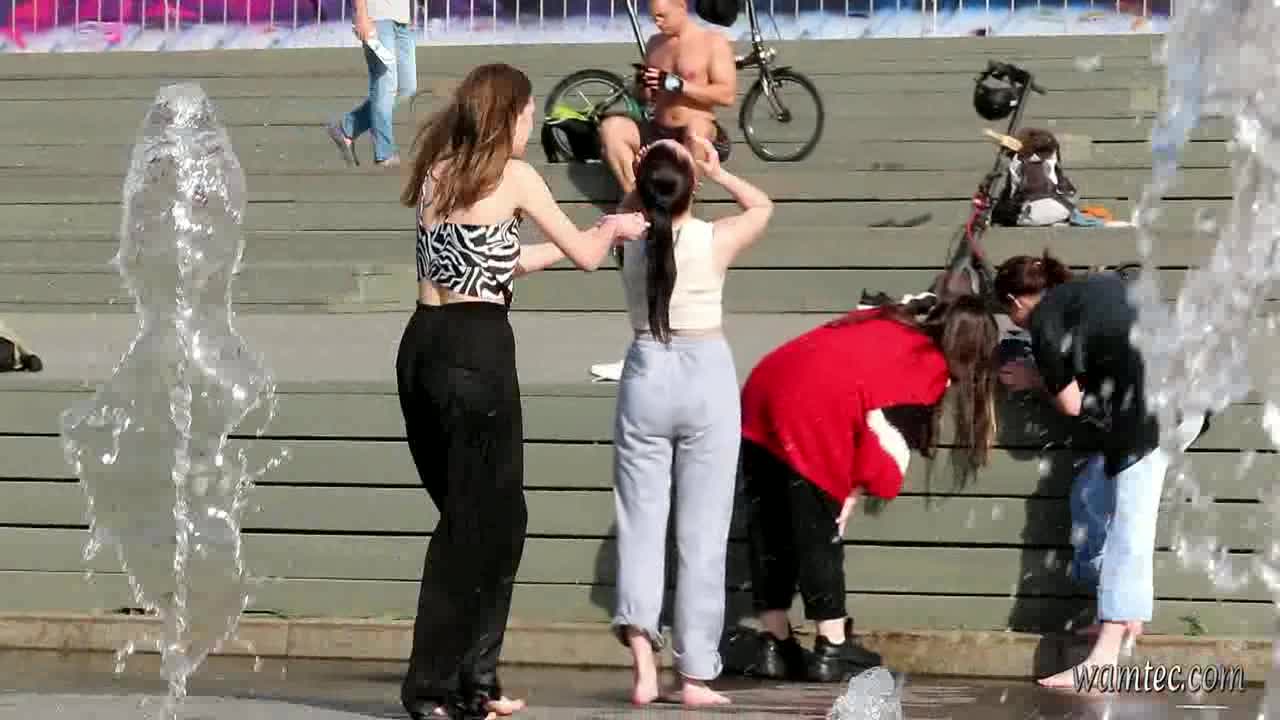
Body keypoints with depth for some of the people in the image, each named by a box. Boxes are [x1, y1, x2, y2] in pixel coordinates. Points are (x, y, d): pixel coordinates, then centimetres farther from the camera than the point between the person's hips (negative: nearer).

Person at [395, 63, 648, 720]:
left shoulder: (436, 173, 16)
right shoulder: (513, 175, -4)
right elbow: (585, 255, 5)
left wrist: (585, 236, 36)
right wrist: (615, 228, 28)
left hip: (421, 345, 7)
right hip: (476, 350, -7)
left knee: (498, 517, 16)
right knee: (478, 520, 1)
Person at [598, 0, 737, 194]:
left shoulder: (713, 42, -2)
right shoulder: (654, 43, 15)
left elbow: (727, 95, -14)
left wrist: (675, 84, -20)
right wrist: (642, 84, -4)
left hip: (696, 134, -5)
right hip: (659, 132, 5)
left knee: (697, 127, -40)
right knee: (611, 126, -20)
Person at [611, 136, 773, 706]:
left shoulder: (631, 242, -1)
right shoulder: (715, 241, -5)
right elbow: (762, 206, 16)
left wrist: (645, 176, 13)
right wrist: (714, 171, 16)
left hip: (647, 376, 2)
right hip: (707, 378, -1)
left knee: (640, 516, 6)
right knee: (702, 530, 2)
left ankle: (638, 627, -21)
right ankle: (696, 674, 3)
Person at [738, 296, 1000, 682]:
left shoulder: (891, 321, 28)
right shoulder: (933, 367, 8)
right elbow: (892, 435, 0)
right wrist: (854, 490, 2)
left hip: (762, 388, 7)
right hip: (812, 410, -7)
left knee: (770, 530, 11)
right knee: (820, 535, 3)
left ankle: (775, 646, 15)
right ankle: (832, 650, 7)